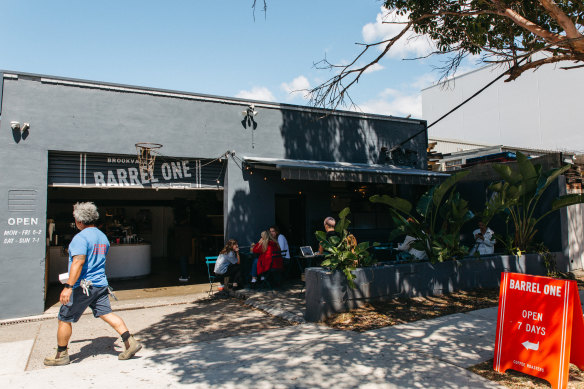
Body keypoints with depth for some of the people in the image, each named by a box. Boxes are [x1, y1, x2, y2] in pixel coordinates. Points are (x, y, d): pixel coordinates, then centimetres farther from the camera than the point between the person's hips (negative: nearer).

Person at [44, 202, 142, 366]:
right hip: (101, 284, 7)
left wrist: (68, 286, -29)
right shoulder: (103, 237, 12)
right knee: (106, 314, 8)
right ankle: (130, 342, -2)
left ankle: (61, 355, 22)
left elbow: (79, 262, -26)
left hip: (83, 286, -7)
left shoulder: (81, 237, -14)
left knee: (64, 319, 10)